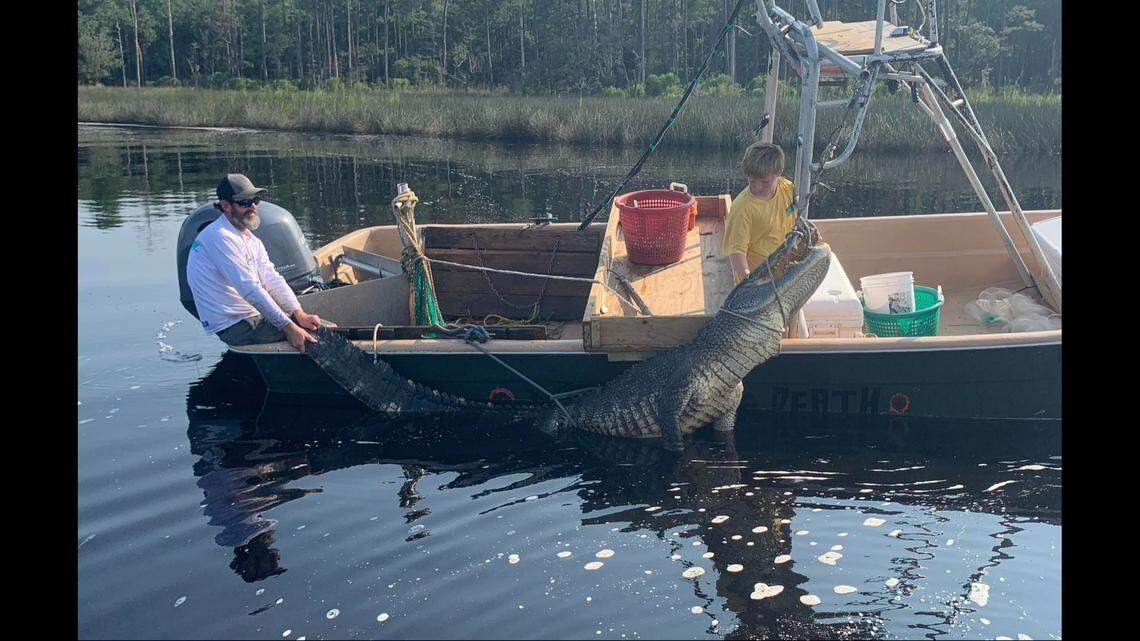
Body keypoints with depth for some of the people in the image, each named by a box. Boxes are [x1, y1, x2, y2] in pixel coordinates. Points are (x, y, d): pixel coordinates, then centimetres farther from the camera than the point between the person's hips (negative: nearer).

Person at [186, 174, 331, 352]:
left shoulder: (251, 240, 15)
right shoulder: (220, 238, -18)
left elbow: (272, 279, 5)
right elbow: (250, 289, -24)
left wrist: (299, 314, -11)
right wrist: (288, 327, -27)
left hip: (256, 315, 10)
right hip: (233, 328, -10)